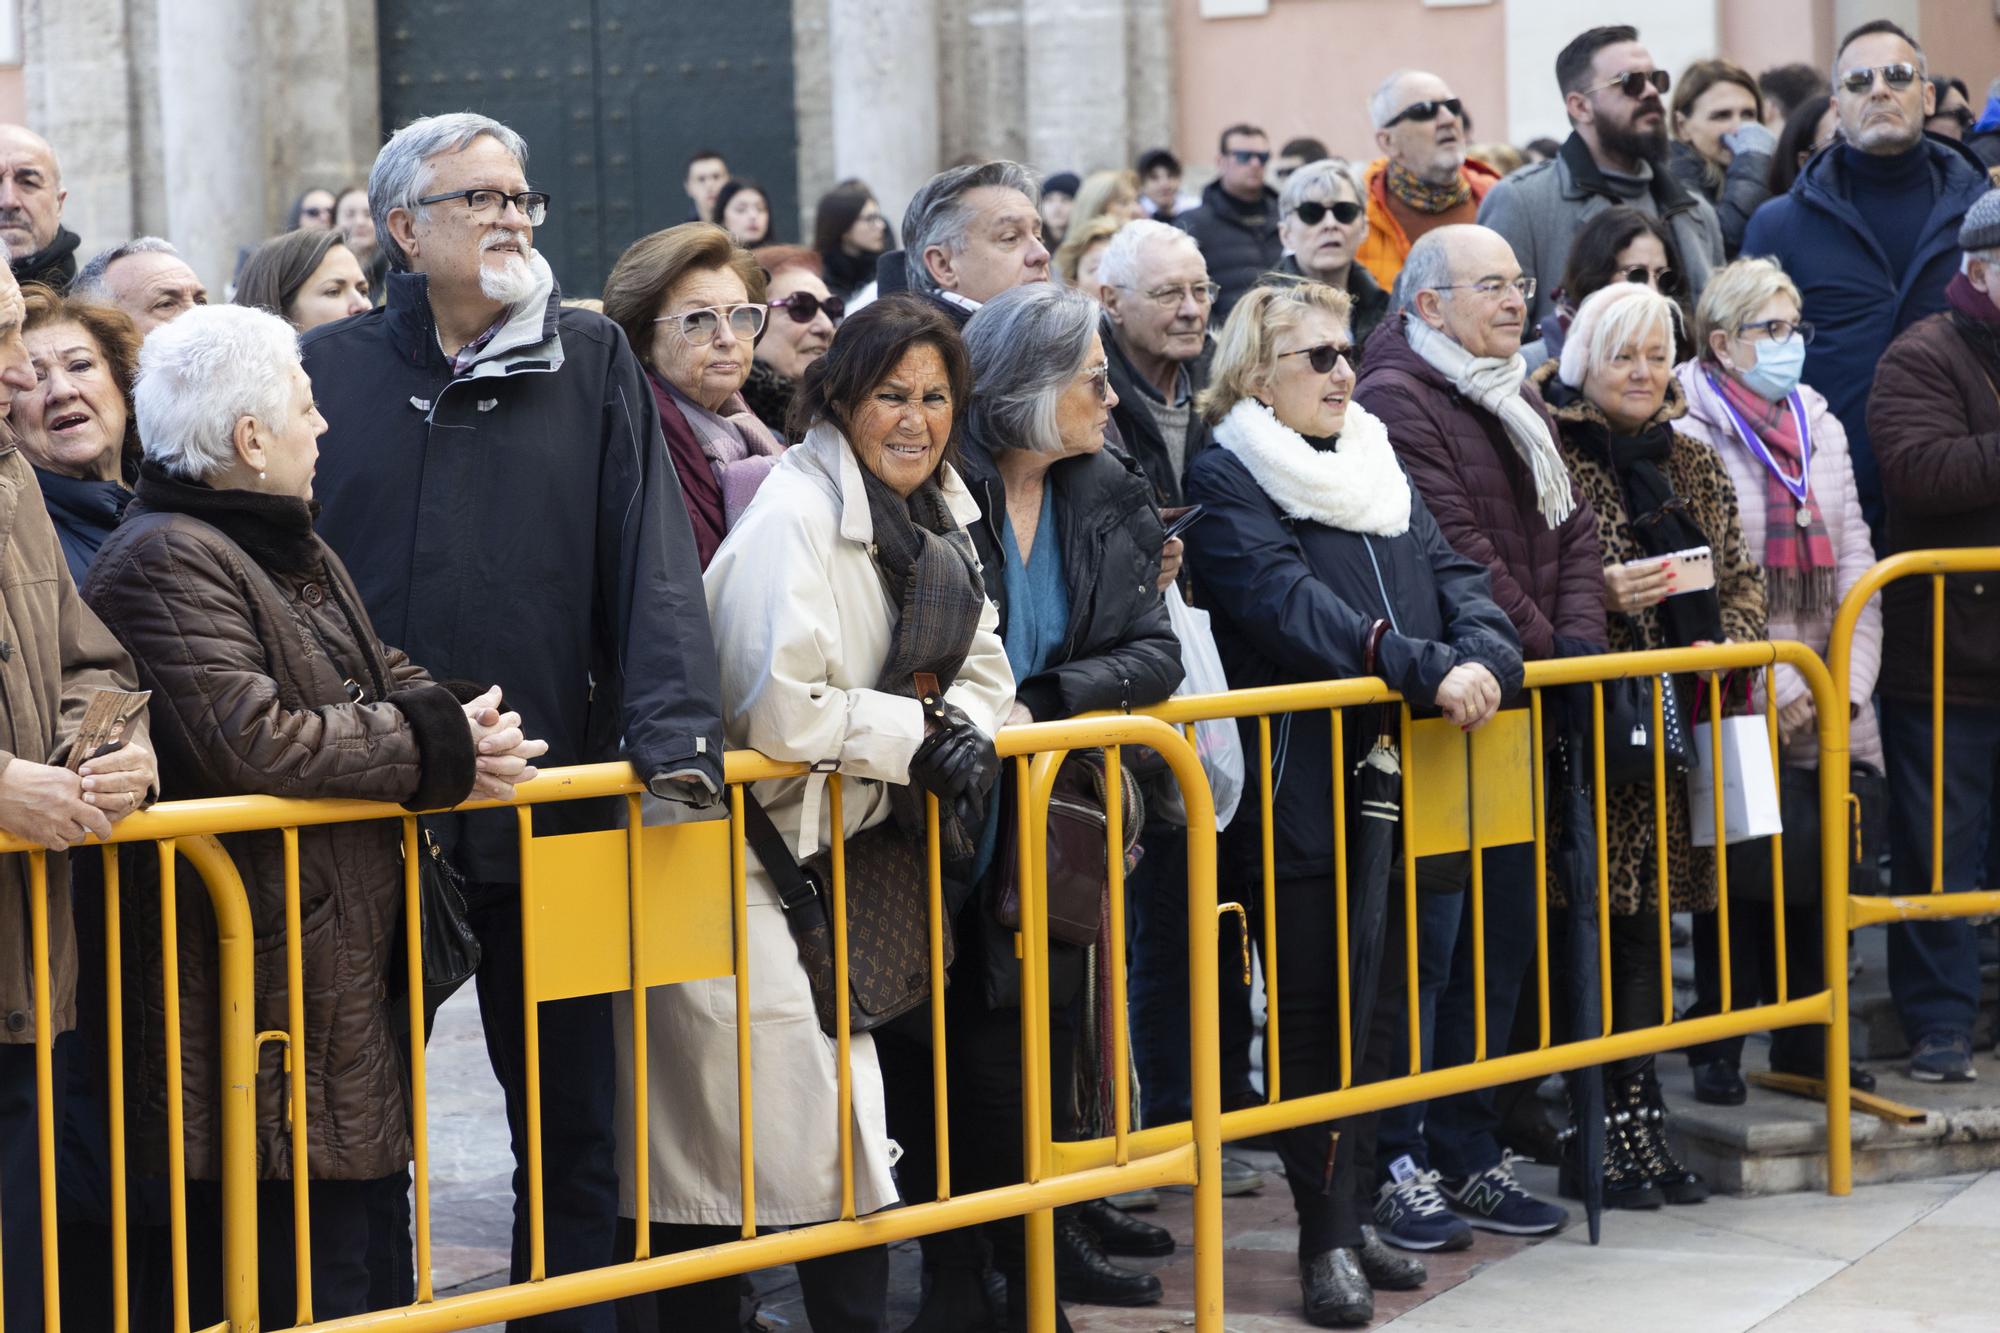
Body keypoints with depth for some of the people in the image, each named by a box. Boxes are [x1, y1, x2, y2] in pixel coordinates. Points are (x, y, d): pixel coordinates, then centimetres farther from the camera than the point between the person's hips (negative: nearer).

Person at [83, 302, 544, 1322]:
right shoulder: (166, 563, -14)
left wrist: (462, 728, -3)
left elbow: (384, 680, 21)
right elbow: (252, 740, -24)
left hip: (344, 956, 10)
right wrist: (441, 748, -14)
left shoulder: (295, 550, 20)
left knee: (342, 1238, 10)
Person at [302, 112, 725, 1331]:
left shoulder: (592, 363, 4)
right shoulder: (334, 371, 4)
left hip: (552, 807, 0)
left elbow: (651, 556, -5)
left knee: (569, 1114, 8)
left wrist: (677, 728, -18)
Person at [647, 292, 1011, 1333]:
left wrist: (967, 734, -7)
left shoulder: (933, 515, 10)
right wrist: (915, 735, -16)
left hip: (835, 849, 9)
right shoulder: (795, 517, -19)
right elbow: (777, 710, -26)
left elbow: (982, 665, 15)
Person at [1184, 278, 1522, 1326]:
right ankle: (1326, 1240, 4)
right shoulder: (1227, 480, -5)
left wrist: (1484, 656, -12)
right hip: (1298, 787, -7)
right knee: (1315, 1009, -3)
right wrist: (1425, 667, -26)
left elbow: (1450, 576, 10)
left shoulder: (1377, 468, 18)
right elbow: (1291, 607, -18)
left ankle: (1350, 1211, 20)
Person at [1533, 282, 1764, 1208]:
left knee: (1648, 918, 8)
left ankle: (1638, 1115, 15)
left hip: (1678, 719, 6)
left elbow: (1741, 577, 18)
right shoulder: (1549, 459, -5)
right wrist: (1603, 596, -21)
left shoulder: (1693, 464, 16)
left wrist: (1725, 645, 0)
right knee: (1593, 916, -6)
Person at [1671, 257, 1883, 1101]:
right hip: (1740, 706, -6)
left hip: (1828, 706, 6)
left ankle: (1804, 1040, 20)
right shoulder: (1691, 435, -8)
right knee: (1734, 877, -2)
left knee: (1818, 871, 9)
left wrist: (1852, 680, -1)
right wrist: (1777, 687, -13)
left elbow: (1853, 565, 12)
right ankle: (1717, 1045, 8)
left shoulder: (1820, 428, 14)